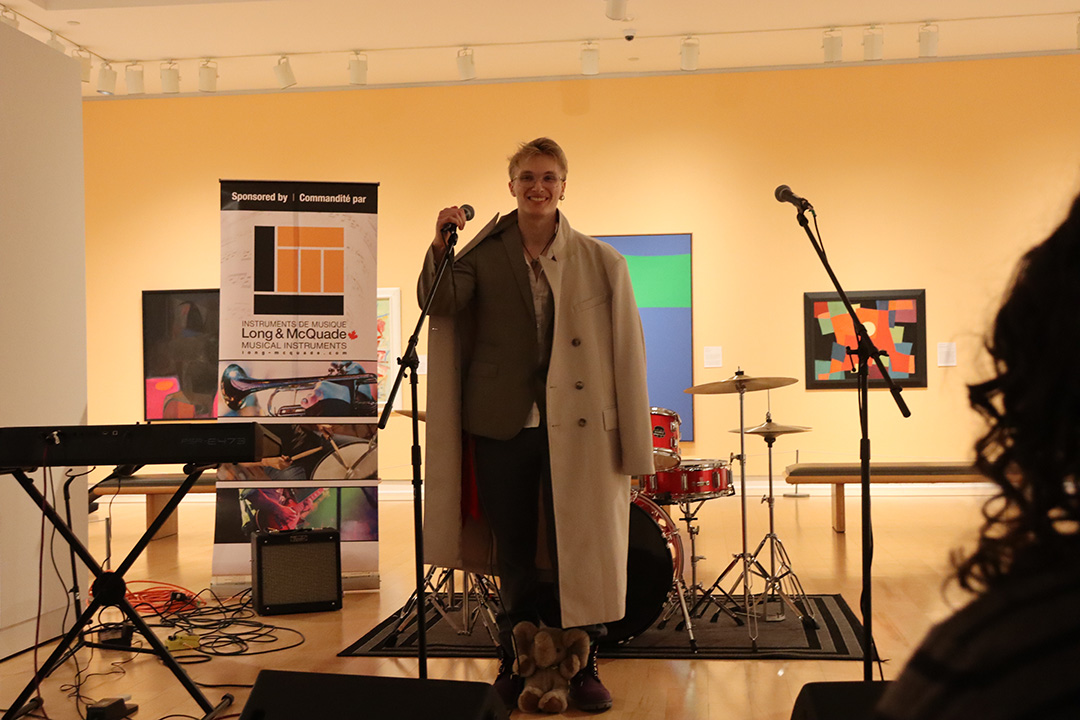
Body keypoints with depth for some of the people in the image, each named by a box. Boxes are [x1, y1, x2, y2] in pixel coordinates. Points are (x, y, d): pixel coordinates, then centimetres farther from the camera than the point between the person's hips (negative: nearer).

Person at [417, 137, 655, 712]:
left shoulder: (600, 263, 3)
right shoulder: (483, 254, 6)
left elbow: (626, 352, 2)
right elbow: (439, 304, -8)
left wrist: (630, 437, -2)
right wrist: (440, 246, -24)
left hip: (575, 425, -1)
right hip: (502, 424, 1)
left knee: (577, 550, 4)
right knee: (514, 553, 10)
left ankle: (581, 666, 19)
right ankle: (517, 664, 25)